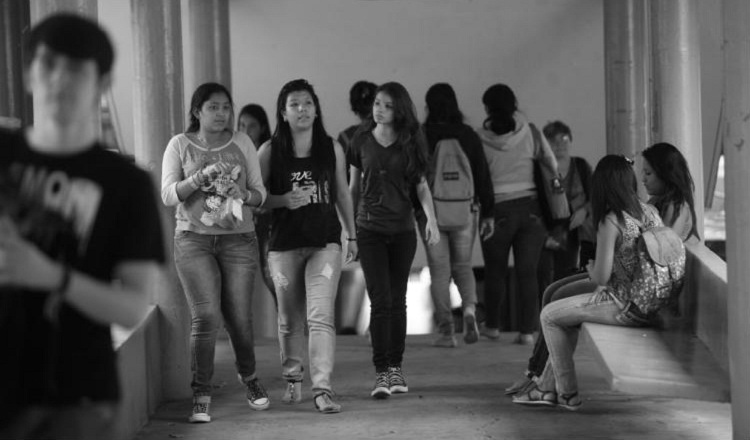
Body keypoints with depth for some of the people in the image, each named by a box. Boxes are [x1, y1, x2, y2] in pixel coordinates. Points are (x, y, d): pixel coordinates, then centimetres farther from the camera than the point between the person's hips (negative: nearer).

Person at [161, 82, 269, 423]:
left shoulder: (241, 142, 8)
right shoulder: (180, 145, 5)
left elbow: (260, 192, 8)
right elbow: (168, 195, -3)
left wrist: (244, 195, -14)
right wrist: (199, 178, -17)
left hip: (238, 239, 1)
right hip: (193, 240, -1)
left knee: (239, 317, -1)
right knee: (206, 316, -13)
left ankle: (248, 376, 28)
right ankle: (201, 396, -2)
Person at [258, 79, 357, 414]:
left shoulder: (332, 149, 6)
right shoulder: (269, 152, 0)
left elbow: (342, 194, 15)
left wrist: (352, 235, 16)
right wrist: (284, 200, -14)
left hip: (325, 242, 0)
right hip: (284, 244, 0)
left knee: (321, 316, -13)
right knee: (289, 318, 11)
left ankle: (322, 389, -17)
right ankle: (292, 378, 31)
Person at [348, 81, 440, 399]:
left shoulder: (410, 143, 3)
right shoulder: (362, 142, 2)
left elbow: (421, 185, 5)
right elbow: (354, 187, 9)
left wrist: (431, 219, -9)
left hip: (403, 230, 2)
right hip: (370, 230, -2)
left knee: (398, 301, 7)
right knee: (381, 300, -10)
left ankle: (395, 367, 16)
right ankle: (381, 373, -10)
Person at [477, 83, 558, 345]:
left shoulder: (480, 139, -4)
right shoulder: (529, 132, 0)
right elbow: (552, 164, 4)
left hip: (497, 209, -1)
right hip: (529, 207, 1)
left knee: (495, 271, 13)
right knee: (528, 271, 3)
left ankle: (492, 326, 24)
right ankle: (528, 330, 0)